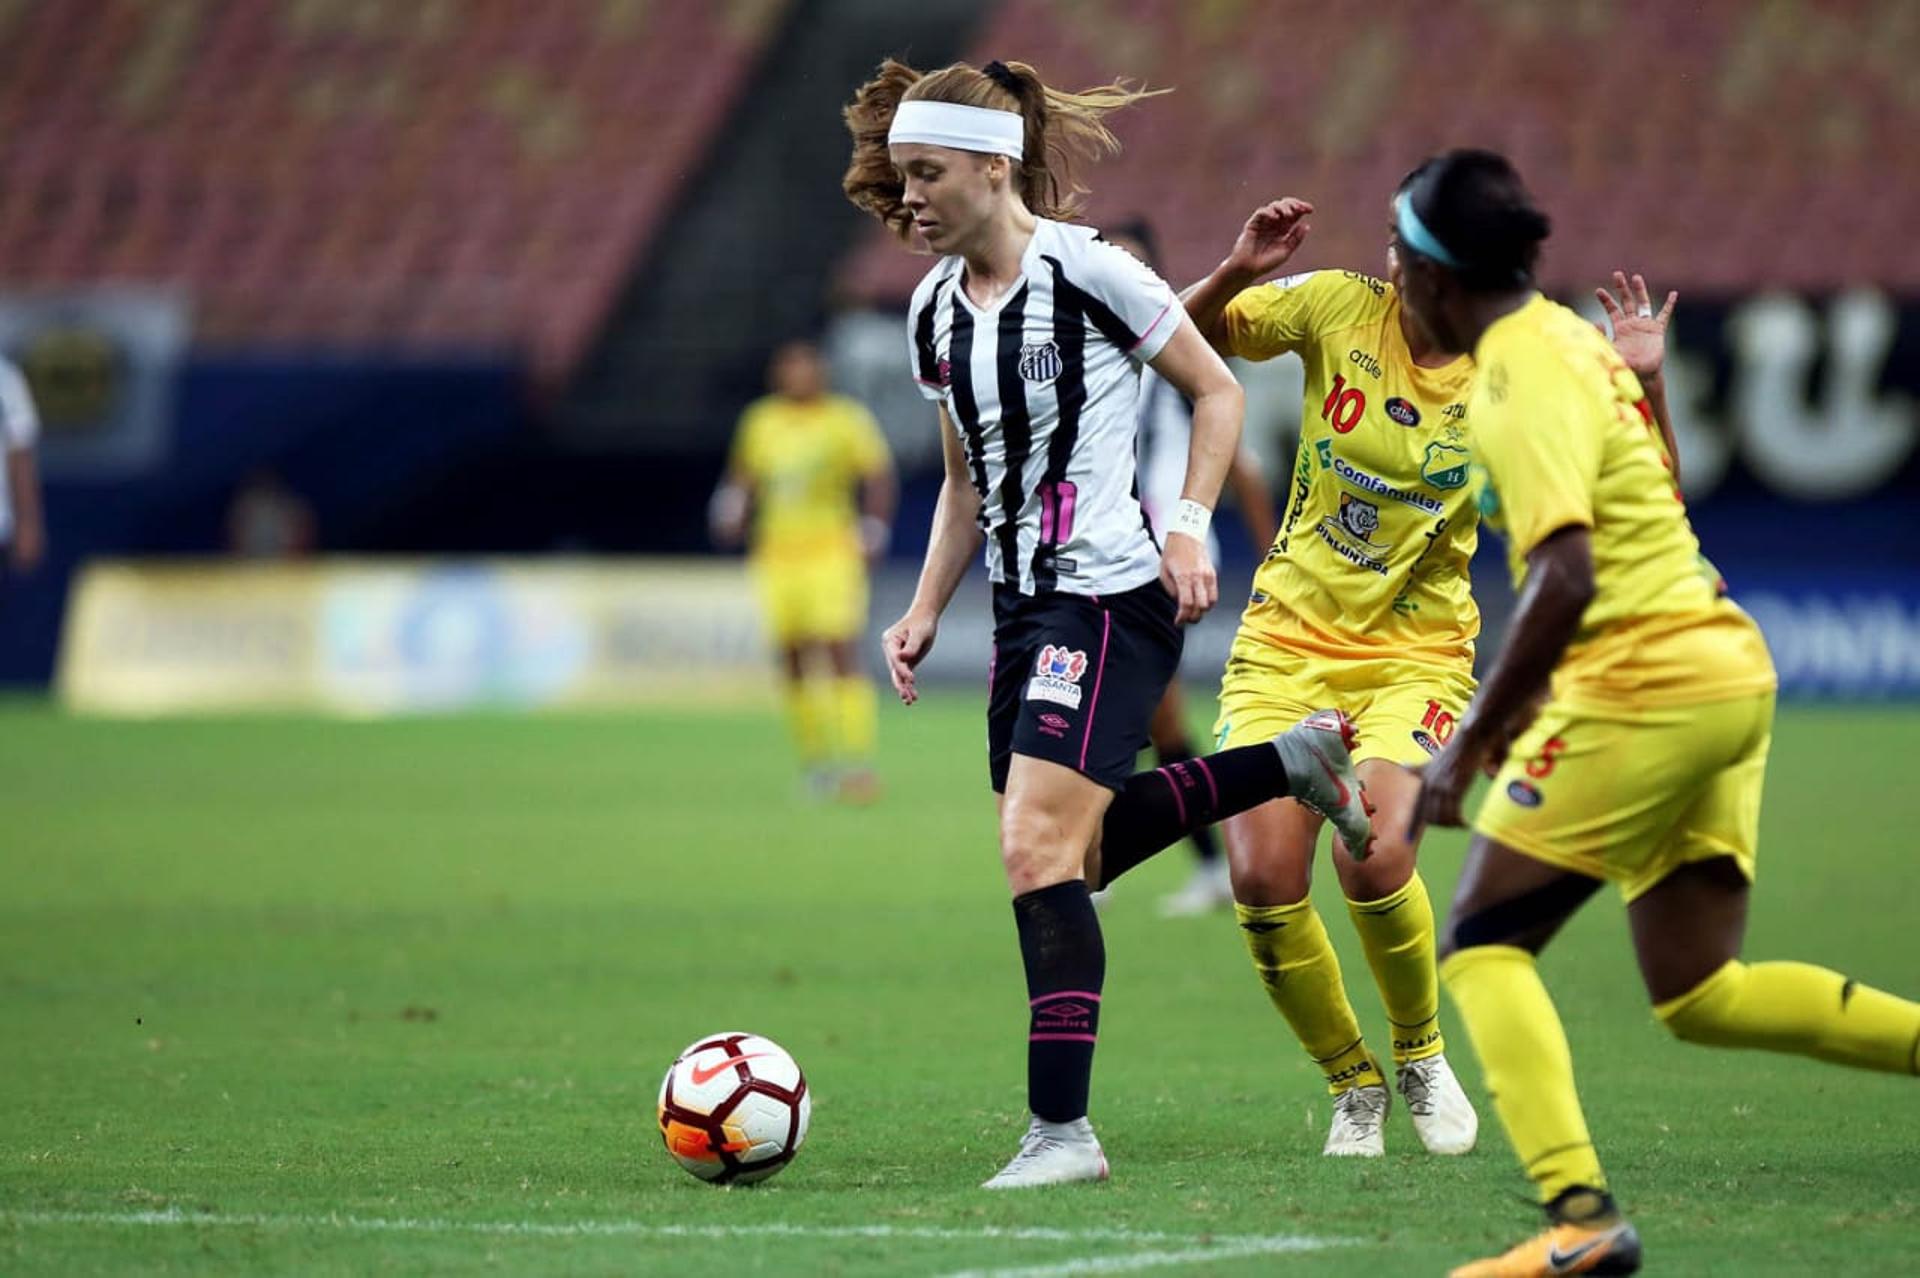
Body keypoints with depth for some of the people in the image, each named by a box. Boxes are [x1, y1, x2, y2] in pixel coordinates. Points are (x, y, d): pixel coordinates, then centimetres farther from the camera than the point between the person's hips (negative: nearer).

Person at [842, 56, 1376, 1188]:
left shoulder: (1089, 271, -13)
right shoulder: (935, 308, 9)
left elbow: (1219, 392, -3)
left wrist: (1191, 526, -13)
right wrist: (925, 611, 13)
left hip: (1113, 596, -9)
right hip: (1026, 607, 9)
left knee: (1038, 849, -17)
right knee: (1073, 848, 13)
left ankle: (1063, 1130, -15)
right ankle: (1294, 760, 31)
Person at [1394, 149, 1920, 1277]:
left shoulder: (1523, 384, -14)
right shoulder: (1574, 339, 15)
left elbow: (1565, 581, -24)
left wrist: (1471, 745, -20)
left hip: (1644, 692, -9)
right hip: (1726, 674, 9)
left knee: (1482, 948, -4)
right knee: (1702, 1000, 12)